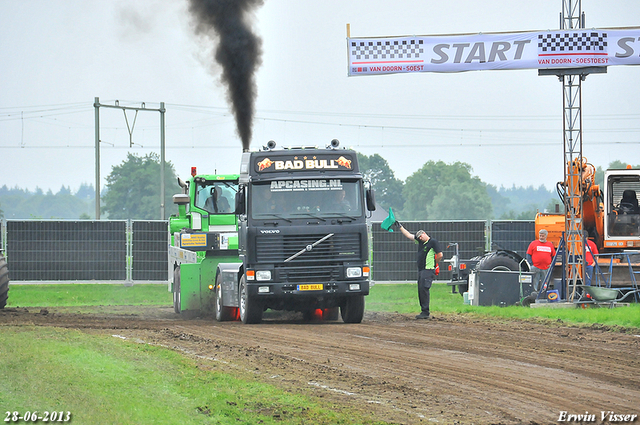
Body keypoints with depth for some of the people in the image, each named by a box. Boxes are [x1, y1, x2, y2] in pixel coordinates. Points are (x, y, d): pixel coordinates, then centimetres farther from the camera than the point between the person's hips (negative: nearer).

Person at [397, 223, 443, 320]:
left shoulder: (433, 242, -6)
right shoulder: (420, 242, 16)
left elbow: (440, 255, -7)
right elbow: (409, 235, 25)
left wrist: (434, 263, 5)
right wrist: (400, 227, 26)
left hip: (428, 270, -9)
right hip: (421, 270, 9)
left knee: (424, 289, -15)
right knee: (420, 290, 6)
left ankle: (426, 313, -16)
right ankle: (424, 311, 10)